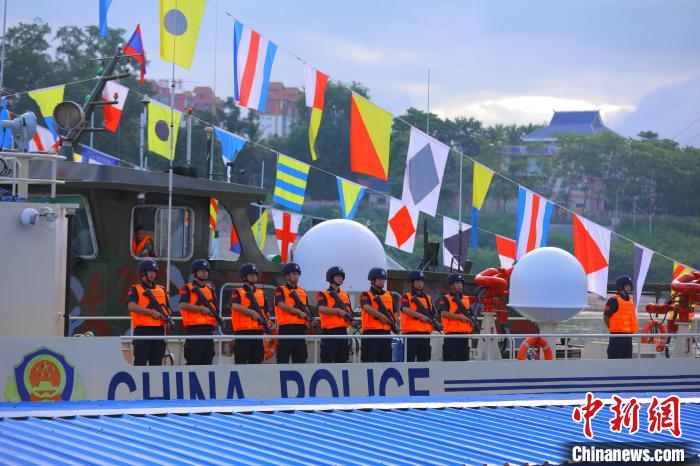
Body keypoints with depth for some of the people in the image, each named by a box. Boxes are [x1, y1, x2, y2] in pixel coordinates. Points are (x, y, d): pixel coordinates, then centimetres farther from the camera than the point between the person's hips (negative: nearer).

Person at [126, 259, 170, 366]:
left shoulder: (161, 290, 18)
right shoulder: (135, 289, 2)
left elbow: (168, 308, 22)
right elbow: (132, 307, -14)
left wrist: (167, 317, -1)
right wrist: (152, 312, -18)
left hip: (159, 330, 5)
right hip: (142, 330, -5)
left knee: (157, 362, 8)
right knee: (140, 361, -8)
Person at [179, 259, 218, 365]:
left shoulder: (210, 289, 20)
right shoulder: (187, 288, 0)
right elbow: (183, 305, -14)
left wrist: (216, 316, 5)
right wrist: (201, 309, -16)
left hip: (208, 329, 7)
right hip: (194, 329, -7)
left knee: (207, 359, 7)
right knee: (193, 360, -8)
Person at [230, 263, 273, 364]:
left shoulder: (261, 293, 17)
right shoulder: (238, 292, 0)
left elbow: (265, 311, 22)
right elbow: (235, 306, -18)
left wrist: (268, 322, 3)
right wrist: (251, 312, -25)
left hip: (258, 331, 6)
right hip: (243, 331, -6)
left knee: (257, 359, 8)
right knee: (241, 360, -5)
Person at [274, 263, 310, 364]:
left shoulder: (302, 291, 19)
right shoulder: (280, 290, 1)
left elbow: (306, 308, 18)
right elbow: (282, 305, -15)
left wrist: (310, 319, -3)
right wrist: (299, 312, -20)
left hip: (300, 329, 6)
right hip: (286, 328, -6)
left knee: (300, 358, 7)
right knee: (283, 359, -5)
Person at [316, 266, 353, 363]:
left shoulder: (345, 294, 18)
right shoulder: (323, 294, -1)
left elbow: (349, 311, 22)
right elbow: (322, 309, -19)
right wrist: (338, 310, -25)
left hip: (343, 331, 6)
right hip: (330, 331, -6)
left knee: (342, 359, 8)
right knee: (327, 360, -6)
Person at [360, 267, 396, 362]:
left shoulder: (389, 295, 18)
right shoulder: (366, 295, -1)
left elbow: (393, 311, 24)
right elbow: (367, 307, -20)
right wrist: (380, 316, -28)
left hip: (386, 332, 6)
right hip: (371, 332, -6)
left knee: (386, 360, 7)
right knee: (369, 361, -6)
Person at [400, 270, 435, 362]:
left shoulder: (428, 298, 18)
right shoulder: (406, 297, 1)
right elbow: (405, 309, -17)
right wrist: (420, 316, -26)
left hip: (425, 333, 5)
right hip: (411, 332, -5)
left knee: (424, 359, 7)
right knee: (410, 359, -6)